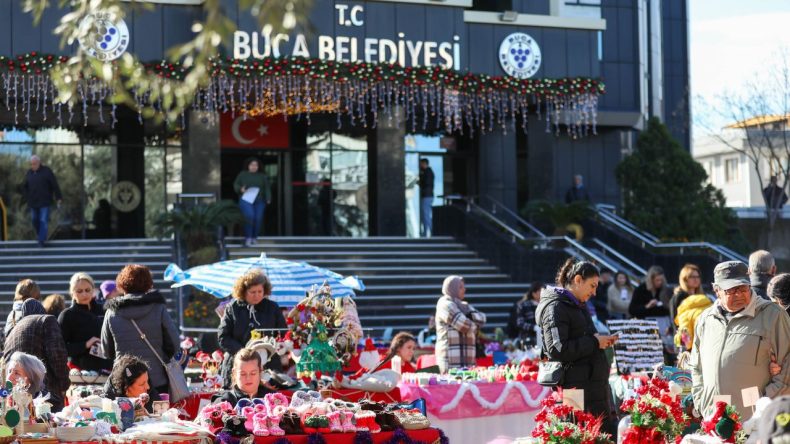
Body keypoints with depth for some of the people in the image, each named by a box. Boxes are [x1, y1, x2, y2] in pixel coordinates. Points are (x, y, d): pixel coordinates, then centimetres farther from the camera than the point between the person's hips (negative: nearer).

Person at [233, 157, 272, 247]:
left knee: (258, 219, -7)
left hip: (259, 201, 3)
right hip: (246, 200, -3)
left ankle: (254, 238, 9)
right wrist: (240, 189, -10)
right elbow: (236, 185, 11)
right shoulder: (242, 174, 11)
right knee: (250, 216, -23)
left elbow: (267, 188, 10)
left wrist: (268, 198, -4)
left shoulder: (262, 176, 16)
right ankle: (248, 238, -15)